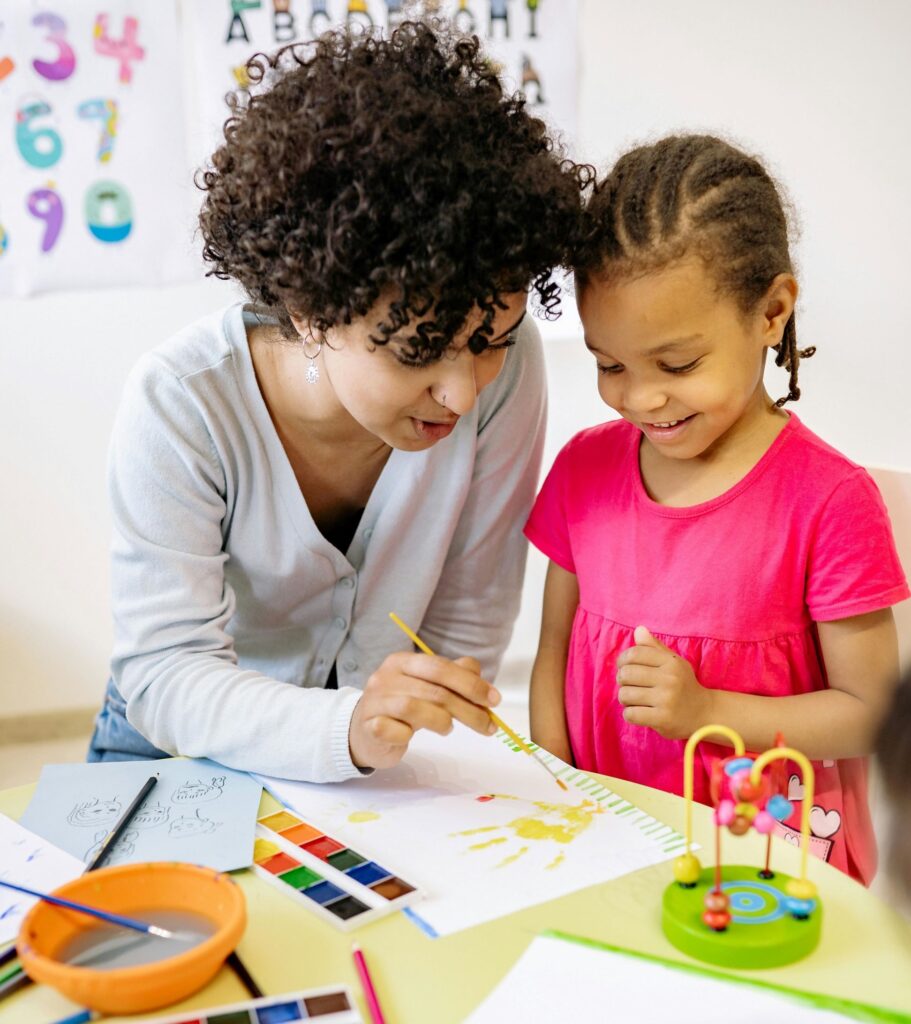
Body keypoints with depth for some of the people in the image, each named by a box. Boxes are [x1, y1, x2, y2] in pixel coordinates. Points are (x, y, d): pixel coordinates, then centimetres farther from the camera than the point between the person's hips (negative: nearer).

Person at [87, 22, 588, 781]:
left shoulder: (505, 368, -20)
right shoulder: (179, 405, -25)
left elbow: (469, 620, -10)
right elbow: (167, 673, -26)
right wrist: (345, 728, -42)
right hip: (187, 738, 0)